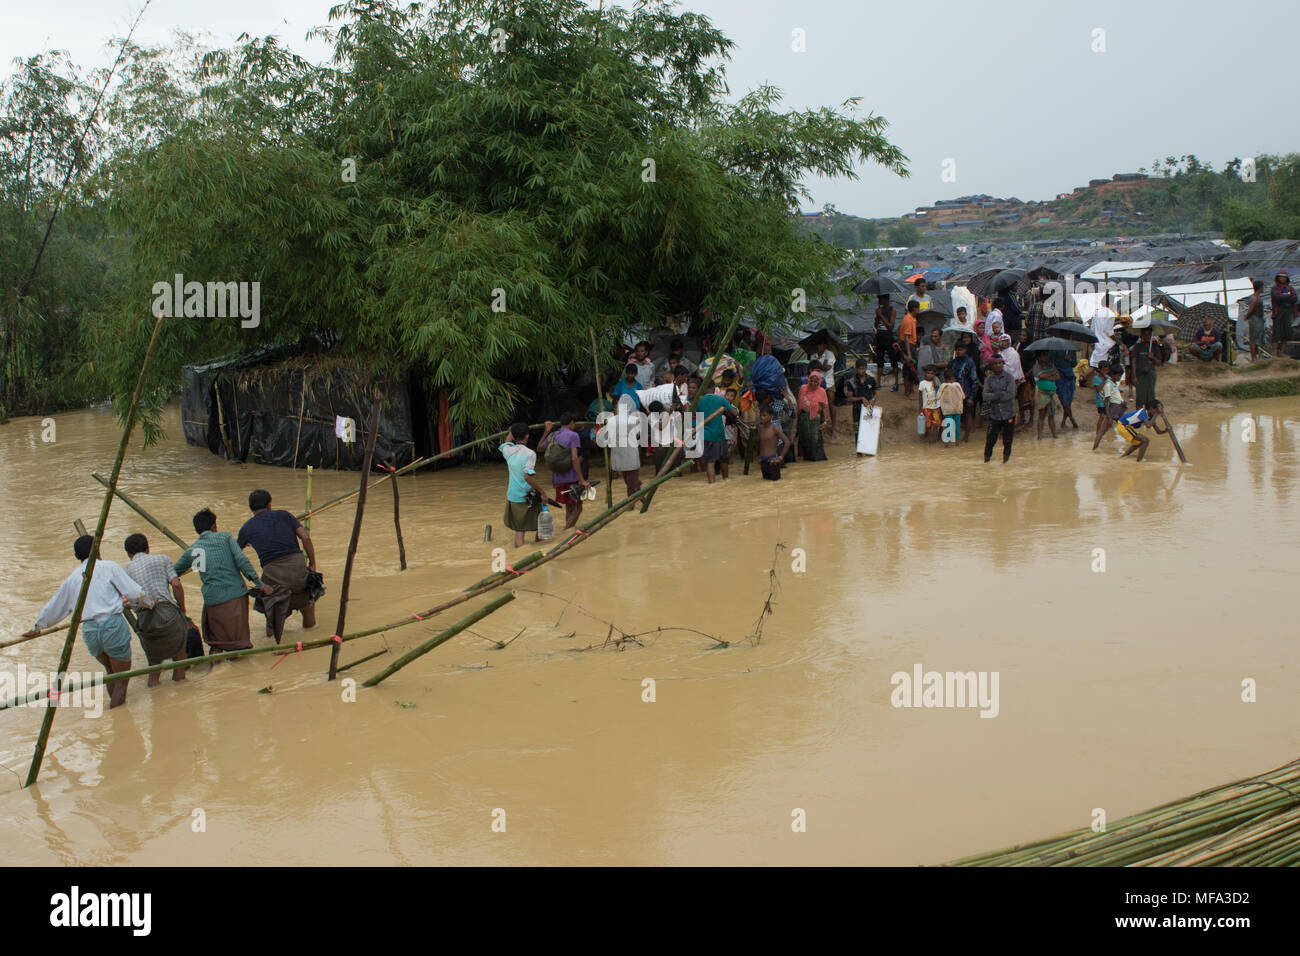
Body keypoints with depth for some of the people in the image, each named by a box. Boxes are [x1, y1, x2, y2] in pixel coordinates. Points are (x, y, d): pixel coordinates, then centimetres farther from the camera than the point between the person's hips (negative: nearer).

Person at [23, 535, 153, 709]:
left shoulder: (72, 579, 17)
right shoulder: (109, 567, 4)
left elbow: (53, 607, 28)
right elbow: (135, 593, -2)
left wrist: (37, 627, 43)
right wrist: (149, 603, 17)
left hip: (89, 630, 4)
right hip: (113, 624, -4)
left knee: (110, 671, 23)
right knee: (121, 677, 5)